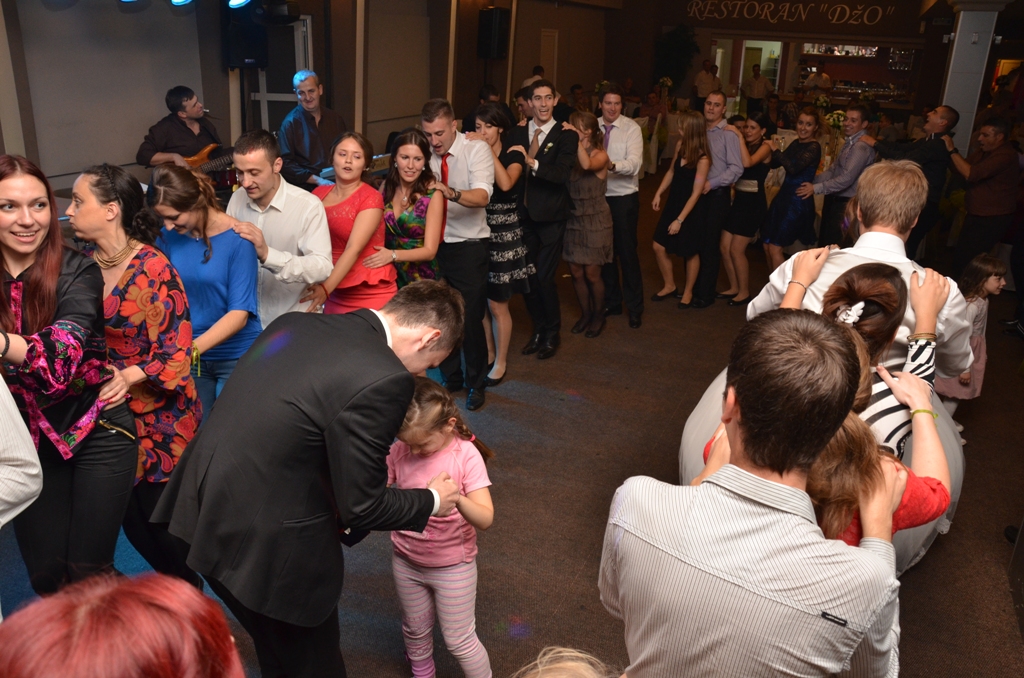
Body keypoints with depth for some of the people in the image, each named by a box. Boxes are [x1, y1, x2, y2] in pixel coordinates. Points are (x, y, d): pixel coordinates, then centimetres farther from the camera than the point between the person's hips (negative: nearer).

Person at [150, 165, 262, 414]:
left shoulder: (237, 239, -16)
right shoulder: (169, 237, -3)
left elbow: (240, 313, -21)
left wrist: (192, 348, -32)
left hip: (236, 356, -3)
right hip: (190, 356, 4)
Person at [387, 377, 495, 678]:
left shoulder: (466, 456, -22)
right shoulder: (399, 451, -13)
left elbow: (485, 519, -28)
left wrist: (456, 499, -47)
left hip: (453, 567, -4)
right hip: (406, 563, 4)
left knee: (459, 641, 9)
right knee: (416, 631, 24)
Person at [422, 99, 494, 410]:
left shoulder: (477, 149, -11)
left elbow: (482, 195, -27)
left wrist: (451, 193, -45)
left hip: (469, 246, -4)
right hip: (435, 244, 4)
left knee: (471, 318, -2)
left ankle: (476, 383, 20)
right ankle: (450, 378, 31)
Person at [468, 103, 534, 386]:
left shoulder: (513, 156, -5)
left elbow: (506, 184, -26)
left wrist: (488, 151, -22)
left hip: (503, 235, -4)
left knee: (497, 304, 0)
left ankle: (501, 362, 17)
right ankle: (488, 353, 30)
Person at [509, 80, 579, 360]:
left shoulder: (566, 135, -6)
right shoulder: (517, 133, 6)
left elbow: (562, 173, -21)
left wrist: (531, 162, -31)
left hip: (551, 217, -4)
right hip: (524, 214, 4)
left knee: (544, 278, -5)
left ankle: (552, 334, 17)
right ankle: (538, 329, 29)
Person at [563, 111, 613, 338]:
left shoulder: (600, 155, -10)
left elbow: (587, 165, -34)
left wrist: (575, 139, -31)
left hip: (595, 221, -4)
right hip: (573, 220, 4)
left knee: (591, 273, 2)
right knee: (576, 272, 8)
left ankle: (598, 316, 23)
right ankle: (585, 314, 27)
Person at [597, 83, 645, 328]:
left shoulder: (631, 128, -7)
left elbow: (634, 163, -20)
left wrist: (612, 165, -38)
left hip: (624, 197, -3)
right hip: (598, 196, 4)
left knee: (627, 252, 0)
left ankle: (635, 307, 15)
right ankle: (611, 301, 29)